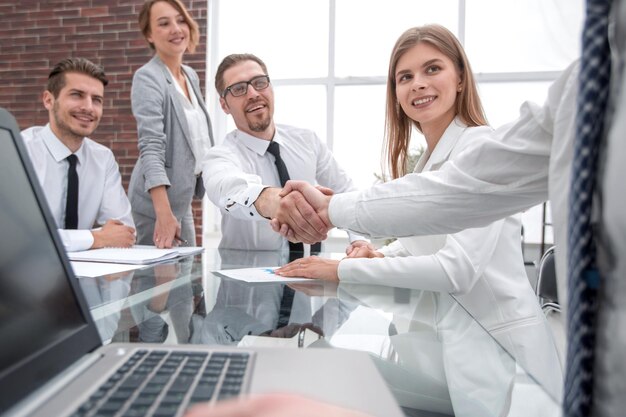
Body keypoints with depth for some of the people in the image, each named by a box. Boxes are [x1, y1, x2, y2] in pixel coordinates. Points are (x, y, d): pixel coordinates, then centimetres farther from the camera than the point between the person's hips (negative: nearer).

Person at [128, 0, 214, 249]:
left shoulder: (191, 76, 8)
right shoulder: (148, 78, -14)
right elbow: (151, 148, -25)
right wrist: (164, 213, -34)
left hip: (183, 200, 8)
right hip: (156, 202, -7)